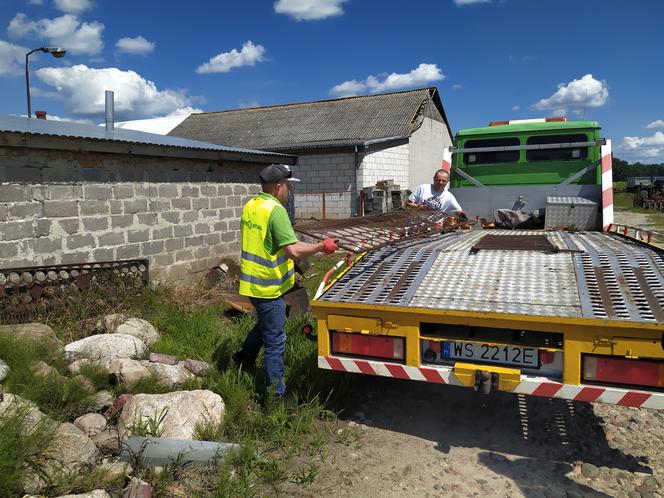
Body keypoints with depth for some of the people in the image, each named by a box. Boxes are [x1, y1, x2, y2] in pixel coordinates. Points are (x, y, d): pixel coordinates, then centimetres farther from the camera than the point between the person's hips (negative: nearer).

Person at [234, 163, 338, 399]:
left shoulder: (250, 206, 6)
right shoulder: (276, 210, -22)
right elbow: (294, 251, -27)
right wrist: (322, 246, -14)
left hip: (251, 281, 9)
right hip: (269, 287, -9)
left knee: (265, 324, 31)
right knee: (275, 341, 4)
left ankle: (244, 358, 45)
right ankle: (275, 393, 16)